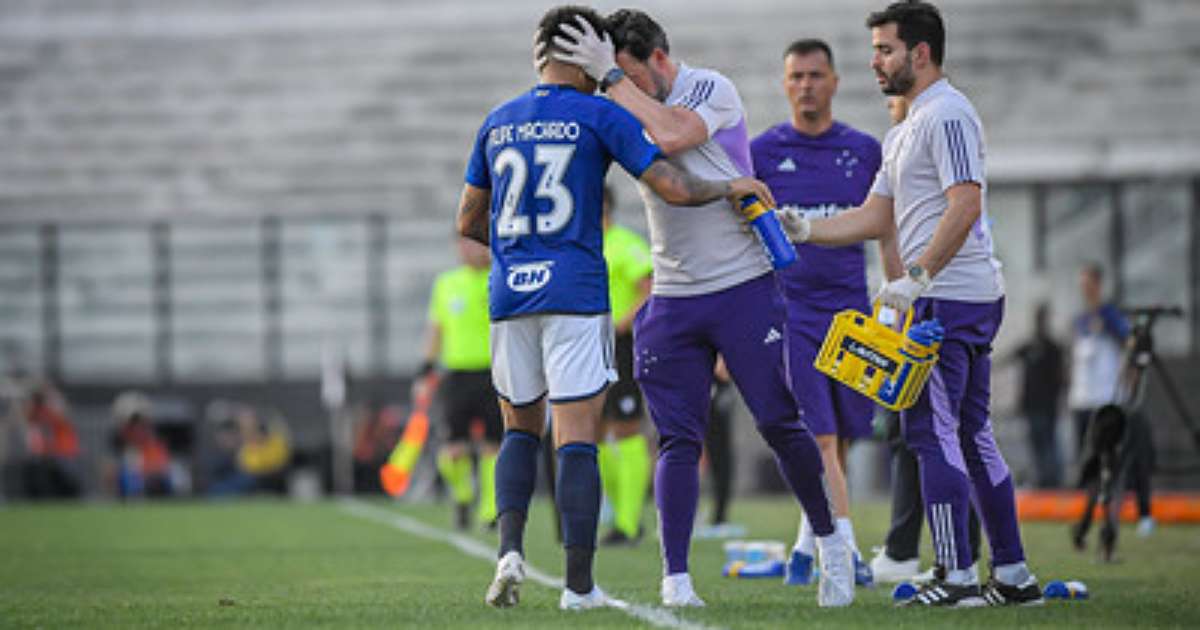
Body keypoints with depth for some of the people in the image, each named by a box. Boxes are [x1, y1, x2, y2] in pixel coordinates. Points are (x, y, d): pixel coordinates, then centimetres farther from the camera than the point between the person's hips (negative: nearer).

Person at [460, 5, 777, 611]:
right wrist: (734, 188, 11)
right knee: (577, 440, -3)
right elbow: (673, 188, -7)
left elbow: (468, 222, 18)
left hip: (509, 293, 4)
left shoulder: (497, 123, 13)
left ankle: (510, 549, -2)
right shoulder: (599, 116, -2)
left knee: (521, 428, 18)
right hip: (574, 294, -4)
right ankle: (579, 584, -4)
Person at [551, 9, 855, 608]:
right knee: (678, 440, -3)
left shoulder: (711, 89, -10)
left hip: (743, 285, -5)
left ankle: (832, 547, 15)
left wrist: (612, 76, -25)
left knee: (780, 424, -2)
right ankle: (675, 578, -4)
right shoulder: (631, 112, 9)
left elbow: (672, 135, -29)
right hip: (672, 298, 5)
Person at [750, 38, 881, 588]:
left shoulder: (864, 151, 8)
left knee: (839, 441, 6)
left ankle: (807, 544, 21)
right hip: (787, 310, -3)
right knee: (819, 438, -13)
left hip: (849, 310, 3)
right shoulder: (761, 153, 2)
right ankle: (846, 549, -18)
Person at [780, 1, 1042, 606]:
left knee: (933, 430, -10)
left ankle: (956, 577, -10)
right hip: (971, 300, 10)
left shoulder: (947, 114, -11)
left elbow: (965, 206, -21)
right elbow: (876, 218, 23)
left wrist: (917, 277, -23)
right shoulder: (907, 130, 22)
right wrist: (805, 229, 12)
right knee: (971, 435, 11)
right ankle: (1012, 574, 12)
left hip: (949, 298, -10)